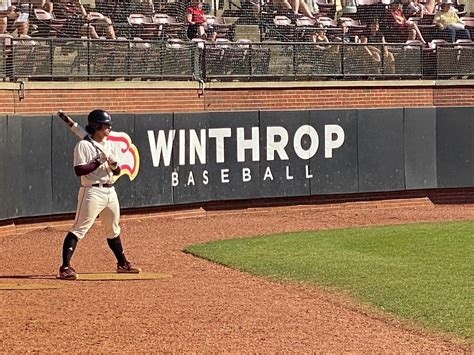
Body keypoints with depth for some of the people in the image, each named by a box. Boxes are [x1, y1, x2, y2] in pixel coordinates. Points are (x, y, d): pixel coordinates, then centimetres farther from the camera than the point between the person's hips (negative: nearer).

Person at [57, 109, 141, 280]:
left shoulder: (109, 145, 13)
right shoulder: (84, 145, -10)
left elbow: (116, 172, 15)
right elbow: (79, 170, -18)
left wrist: (114, 166, -8)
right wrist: (99, 162, -20)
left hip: (110, 191, 8)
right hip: (92, 191, -8)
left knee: (113, 229, 20)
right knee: (79, 229, -12)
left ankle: (122, 263, 34)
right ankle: (65, 267, -16)